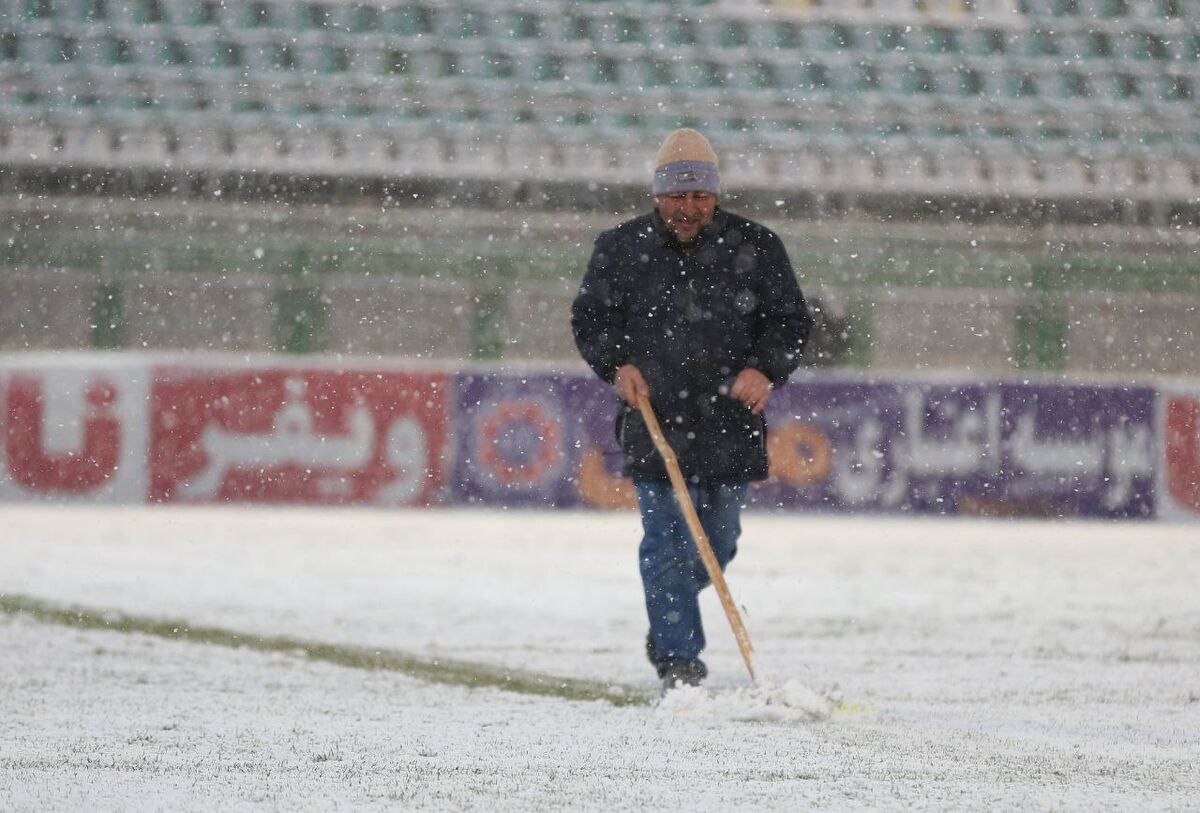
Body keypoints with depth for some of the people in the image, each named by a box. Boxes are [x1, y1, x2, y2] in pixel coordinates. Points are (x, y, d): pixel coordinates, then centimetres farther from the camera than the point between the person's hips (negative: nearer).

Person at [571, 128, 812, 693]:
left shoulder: (755, 248, 2)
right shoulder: (621, 249, 2)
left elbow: (791, 321, 7)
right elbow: (589, 319, 10)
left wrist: (765, 370, -11)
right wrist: (617, 365, -9)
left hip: (731, 422, 2)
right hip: (654, 420, -2)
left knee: (716, 542, 12)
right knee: (667, 539, -11)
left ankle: (667, 628, 38)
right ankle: (678, 660, -7)